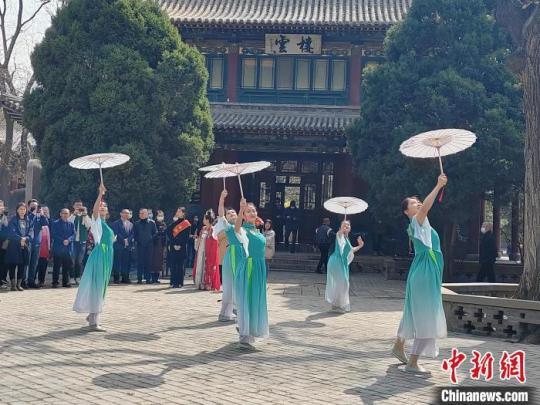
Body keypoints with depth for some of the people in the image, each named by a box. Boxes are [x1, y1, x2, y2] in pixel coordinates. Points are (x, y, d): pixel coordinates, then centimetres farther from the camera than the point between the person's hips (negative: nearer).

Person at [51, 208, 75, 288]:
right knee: (56, 266, -2)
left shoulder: (71, 224, 14)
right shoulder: (55, 223, 3)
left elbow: (73, 234, 5)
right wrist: (62, 241, -15)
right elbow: (53, 235, -5)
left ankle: (66, 282, 12)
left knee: (67, 266, 5)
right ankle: (55, 282, 3)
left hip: (68, 248, 3)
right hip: (58, 248, -3)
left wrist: (68, 240, -14)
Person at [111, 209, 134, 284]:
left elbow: (132, 235, 10)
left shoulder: (130, 224, 18)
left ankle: (125, 278, 8)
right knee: (117, 263, -5)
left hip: (128, 247, 4)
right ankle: (116, 278, -1)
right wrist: (123, 241, -11)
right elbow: (116, 234, -7)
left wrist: (128, 240, -7)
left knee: (127, 263, 3)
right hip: (118, 246, -4)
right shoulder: (116, 223, 2)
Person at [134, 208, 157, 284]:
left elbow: (155, 233, 6)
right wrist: (137, 240, -2)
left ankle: (148, 278, 6)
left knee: (148, 262, 1)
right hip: (140, 245, 1)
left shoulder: (152, 223, 6)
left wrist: (151, 239, -6)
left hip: (149, 245, -1)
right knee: (140, 262, -1)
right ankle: (139, 279, 3)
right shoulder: (136, 224, 10)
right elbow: (135, 234, 12)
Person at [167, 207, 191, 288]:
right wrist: (169, 244, 0)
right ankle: (173, 282, 9)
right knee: (173, 266, 4)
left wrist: (180, 245, -14)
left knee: (180, 266, -3)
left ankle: (180, 283, 1)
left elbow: (186, 237, -7)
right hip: (173, 247, 4)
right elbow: (169, 233, 12)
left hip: (181, 248, -4)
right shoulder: (173, 223, 14)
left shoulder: (186, 224, -1)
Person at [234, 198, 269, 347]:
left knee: (256, 300, 13)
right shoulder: (243, 230, -9)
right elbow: (237, 228, -33)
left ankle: (250, 331, 27)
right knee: (245, 300, -7)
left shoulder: (257, 231, 15)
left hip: (260, 269, 7)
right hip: (248, 267, -7)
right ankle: (245, 336, -5)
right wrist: (241, 210, -50)